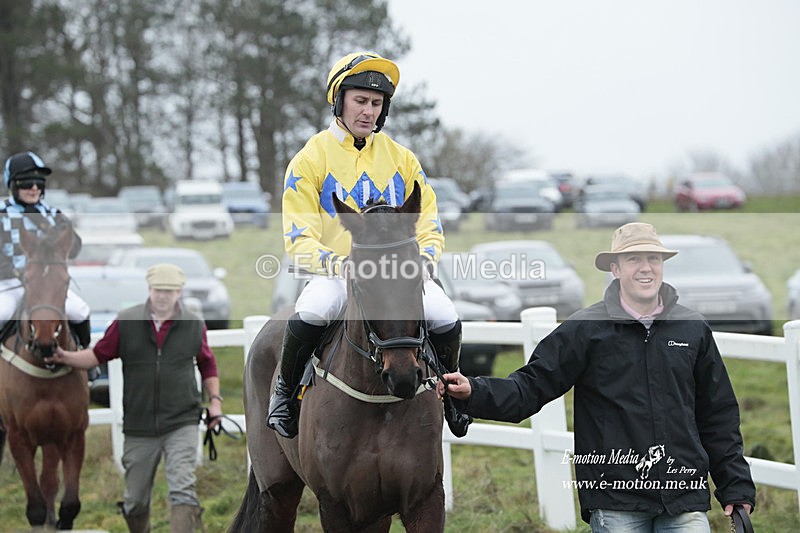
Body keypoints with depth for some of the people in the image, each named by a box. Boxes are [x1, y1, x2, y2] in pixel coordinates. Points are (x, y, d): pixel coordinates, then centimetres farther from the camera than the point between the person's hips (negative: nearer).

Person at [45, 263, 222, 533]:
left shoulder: (194, 325, 1)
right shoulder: (126, 322, -1)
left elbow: (207, 364, 16)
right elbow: (98, 355, 4)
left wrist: (215, 399, 6)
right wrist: (65, 357, -12)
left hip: (181, 423, -1)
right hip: (138, 427, 1)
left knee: (183, 490, -16)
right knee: (135, 500, 12)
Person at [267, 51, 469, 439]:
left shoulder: (401, 159, 11)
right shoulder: (311, 159, 0)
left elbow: (429, 224, 11)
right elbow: (300, 240, -7)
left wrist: (423, 258, -12)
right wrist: (339, 264, -26)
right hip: (335, 272, -3)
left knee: (446, 319, -22)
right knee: (308, 316, -35)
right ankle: (286, 389, -8)